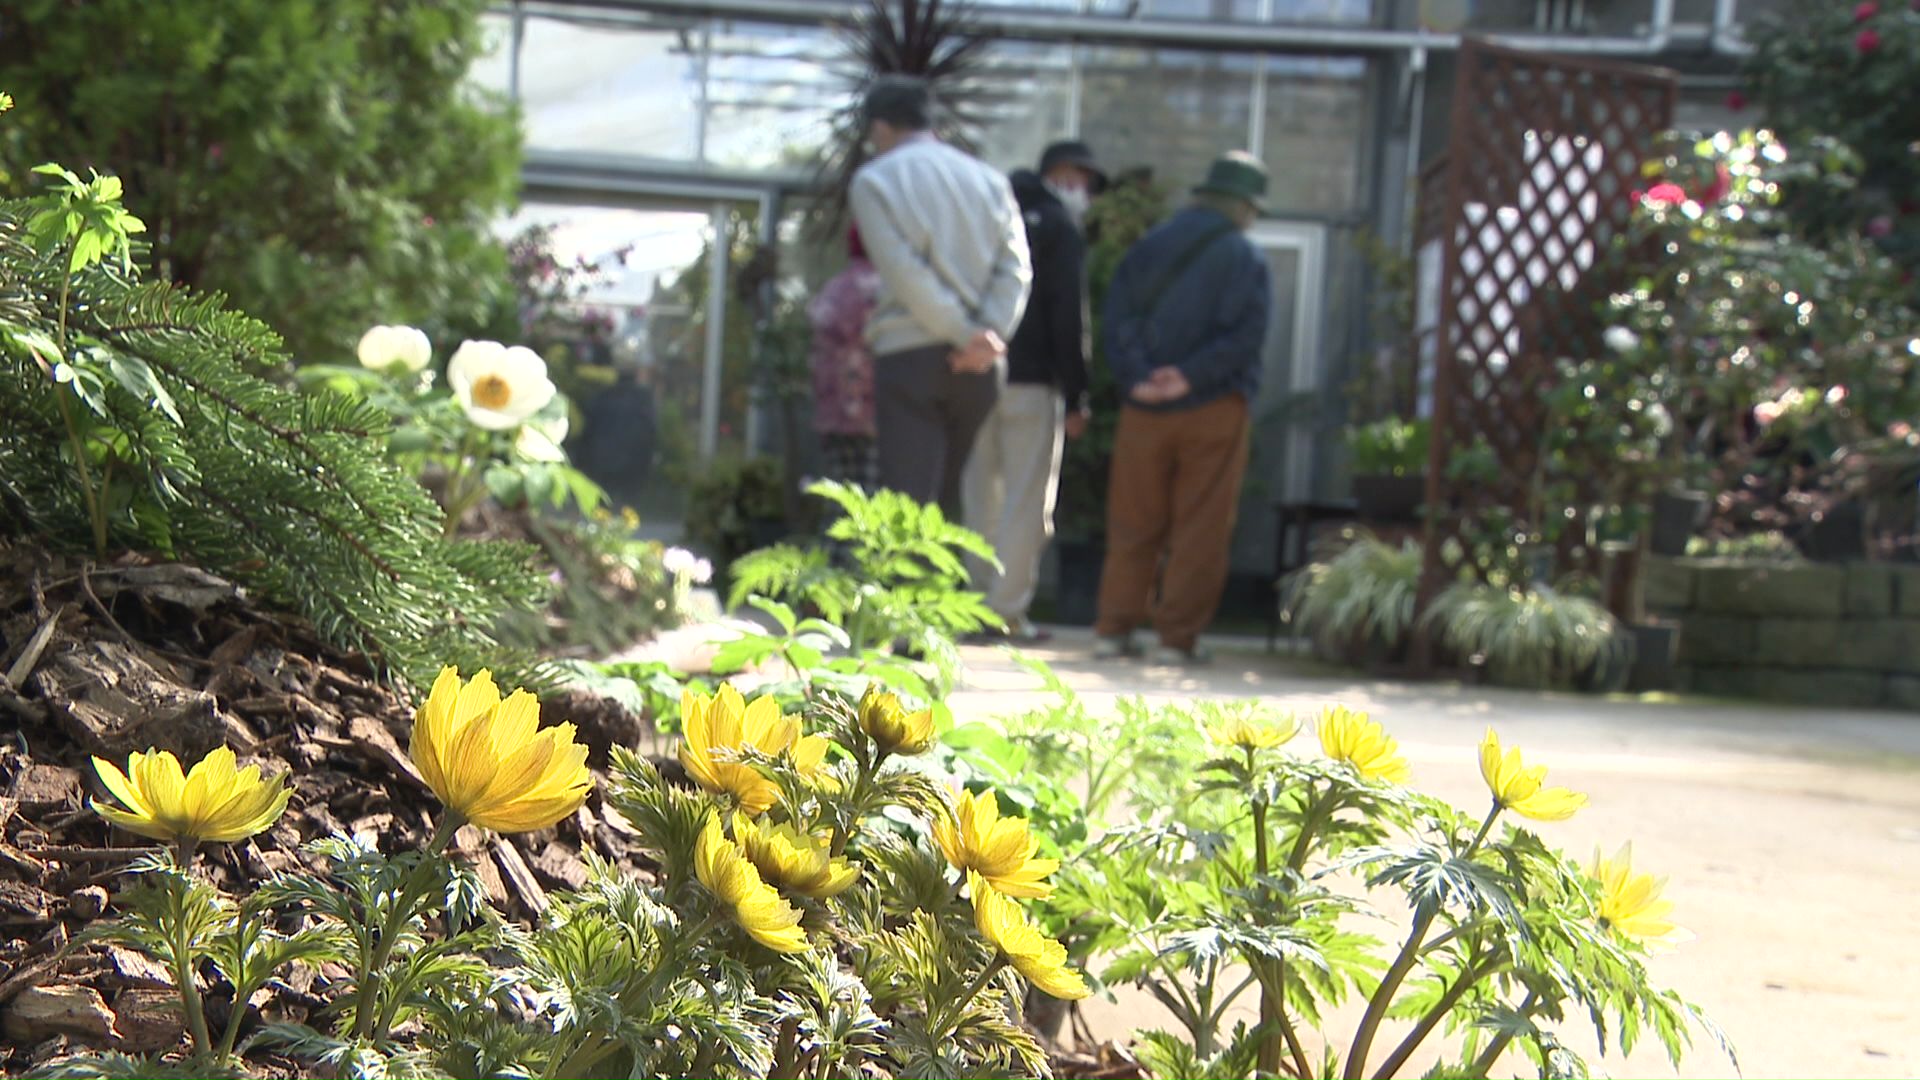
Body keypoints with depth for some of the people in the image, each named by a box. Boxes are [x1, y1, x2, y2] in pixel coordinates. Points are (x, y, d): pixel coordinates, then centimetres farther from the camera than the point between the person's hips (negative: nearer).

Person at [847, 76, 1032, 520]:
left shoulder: (874, 180, 1)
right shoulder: (987, 178, 14)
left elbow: (905, 271, -10)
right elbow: (1015, 265, 1)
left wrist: (967, 334, -10)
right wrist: (991, 332, -10)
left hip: (909, 354, -4)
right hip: (981, 365, 4)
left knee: (907, 499, -8)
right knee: (951, 498, 11)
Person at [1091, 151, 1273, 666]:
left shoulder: (1147, 247, 7)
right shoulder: (1244, 257, -4)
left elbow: (1114, 319, -2)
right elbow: (1246, 333, -15)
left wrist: (1136, 378, -10)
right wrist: (1191, 376, -15)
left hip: (1145, 410, 3)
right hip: (1213, 410, -3)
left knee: (1133, 524, 11)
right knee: (1200, 528, 2)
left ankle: (1114, 628, 10)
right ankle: (1178, 636, -1)